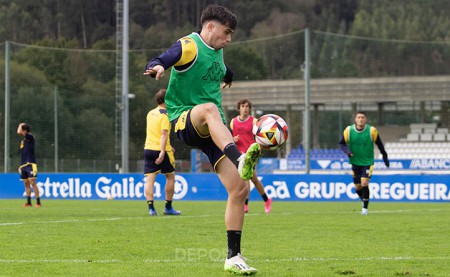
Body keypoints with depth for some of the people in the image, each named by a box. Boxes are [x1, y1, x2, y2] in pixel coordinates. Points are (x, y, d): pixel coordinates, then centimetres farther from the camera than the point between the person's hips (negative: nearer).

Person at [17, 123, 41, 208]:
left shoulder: (30, 137, -6)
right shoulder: (23, 140, 18)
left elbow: (19, 132, -20)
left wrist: (20, 125, 0)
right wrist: (20, 166, 19)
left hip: (30, 164, -8)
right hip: (23, 165, 8)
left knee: (32, 182, -11)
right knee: (26, 184, 9)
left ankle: (38, 202, -10)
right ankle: (28, 202, 14)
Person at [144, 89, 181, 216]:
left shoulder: (150, 113, 13)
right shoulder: (165, 115, -9)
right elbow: (164, 134, -18)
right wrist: (163, 152, -23)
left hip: (148, 148, 6)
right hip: (161, 150, -6)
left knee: (150, 179, -1)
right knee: (170, 177, 11)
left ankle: (151, 208, -11)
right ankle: (168, 207, 14)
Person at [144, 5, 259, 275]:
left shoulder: (216, 51, 17)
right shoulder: (189, 46, -7)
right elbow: (158, 62, -23)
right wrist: (156, 67, -45)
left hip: (214, 131, 7)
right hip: (185, 121, -7)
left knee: (240, 189, -6)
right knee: (209, 109, -43)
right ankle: (240, 160, -68)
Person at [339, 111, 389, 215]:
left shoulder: (372, 131, -12)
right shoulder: (348, 130, -9)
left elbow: (379, 144, 0)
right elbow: (341, 143, 2)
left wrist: (385, 157, 6)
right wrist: (347, 151, -18)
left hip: (368, 162, -3)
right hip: (355, 162, 3)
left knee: (364, 184, -18)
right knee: (357, 187, 6)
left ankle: (365, 207, -3)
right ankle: (364, 201, 37)